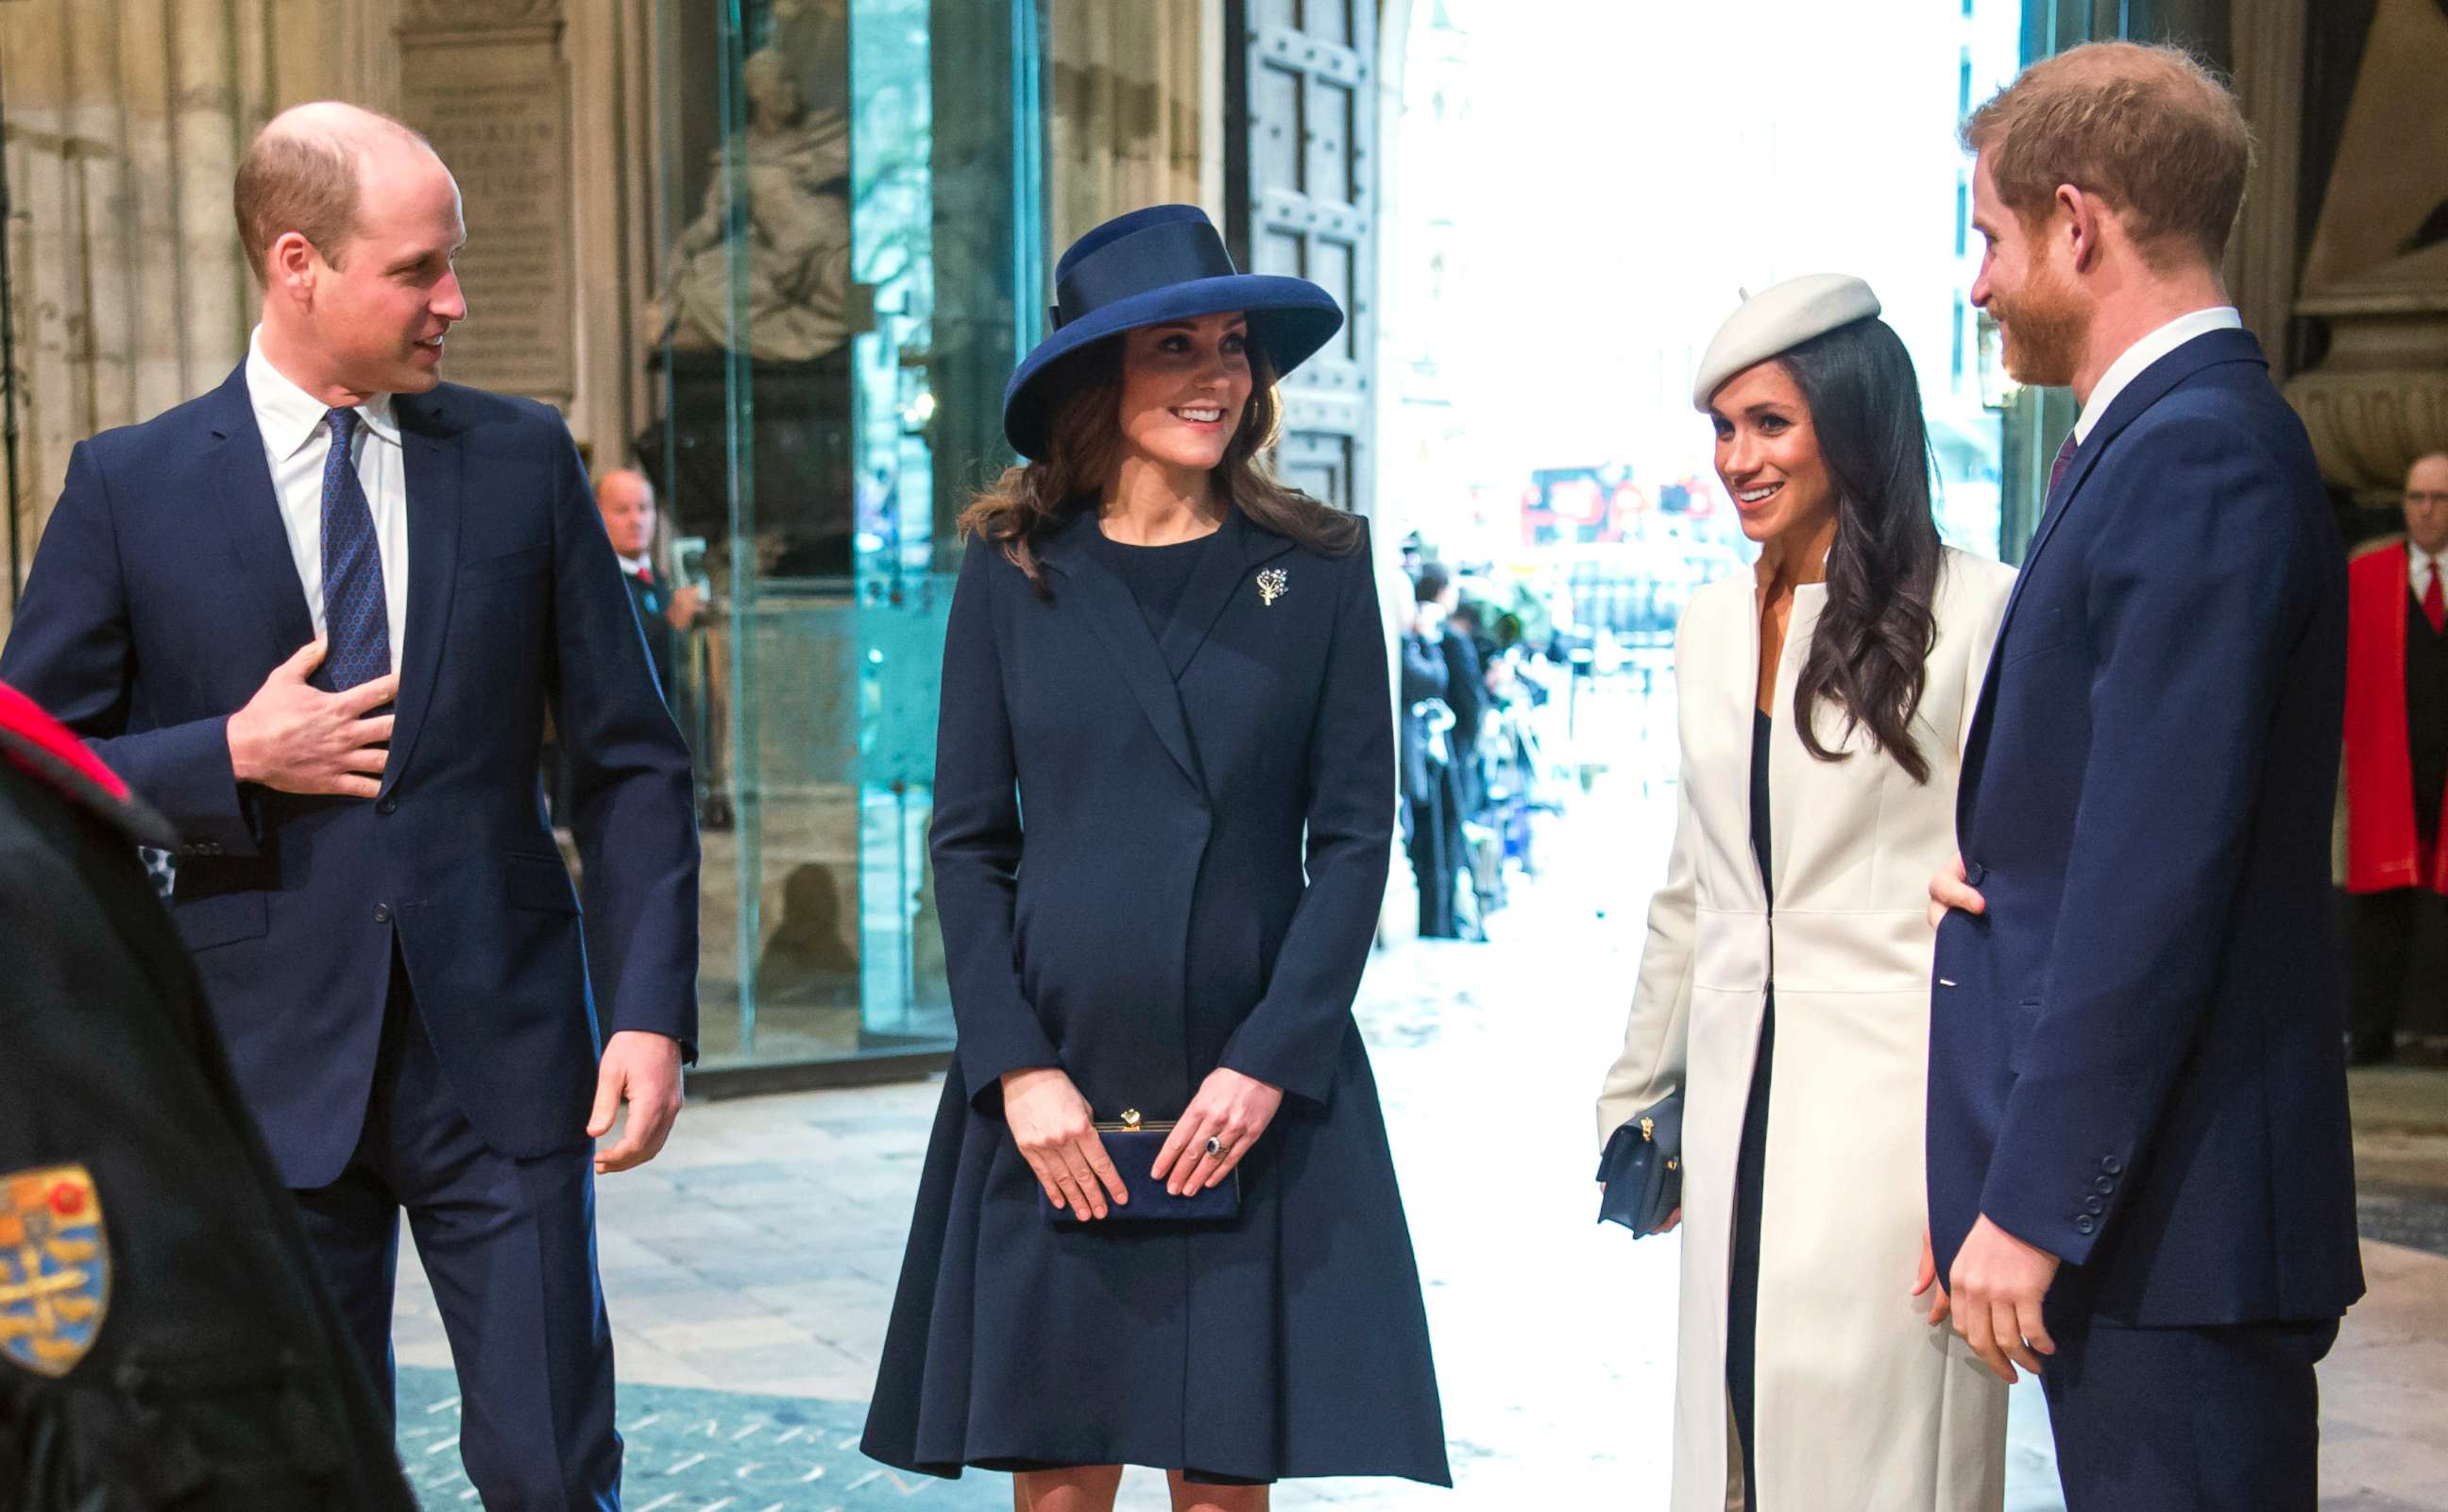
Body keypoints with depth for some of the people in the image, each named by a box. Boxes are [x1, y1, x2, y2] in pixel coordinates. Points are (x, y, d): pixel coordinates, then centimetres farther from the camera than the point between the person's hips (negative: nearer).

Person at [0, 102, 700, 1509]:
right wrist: (233, 759, -12)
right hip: (272, 1065, 0)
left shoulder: (524, 458, 4)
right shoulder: (132, 486, 0)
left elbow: (632, 760, 4)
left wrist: (650, 1012, -5)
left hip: (501, 1054, 1)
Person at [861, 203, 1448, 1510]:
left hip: (1255, 1102, 0)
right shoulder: (1012, 571, 4)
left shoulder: (1319, 570, 3)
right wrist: (1018, 1068, -8)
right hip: (1053, 1097, 0)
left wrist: (1268, 1064, -9)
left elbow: (1356, 835, 0)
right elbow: (967, 840, 3)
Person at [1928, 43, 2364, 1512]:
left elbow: (2158, 869, -22)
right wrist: (1992, 850, 2)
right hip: (2135, 1197, 10)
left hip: (2169, 1218, -10)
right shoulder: (2165, 435, 15)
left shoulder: (2199, 454, -17)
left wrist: (2032, 1205, -19)